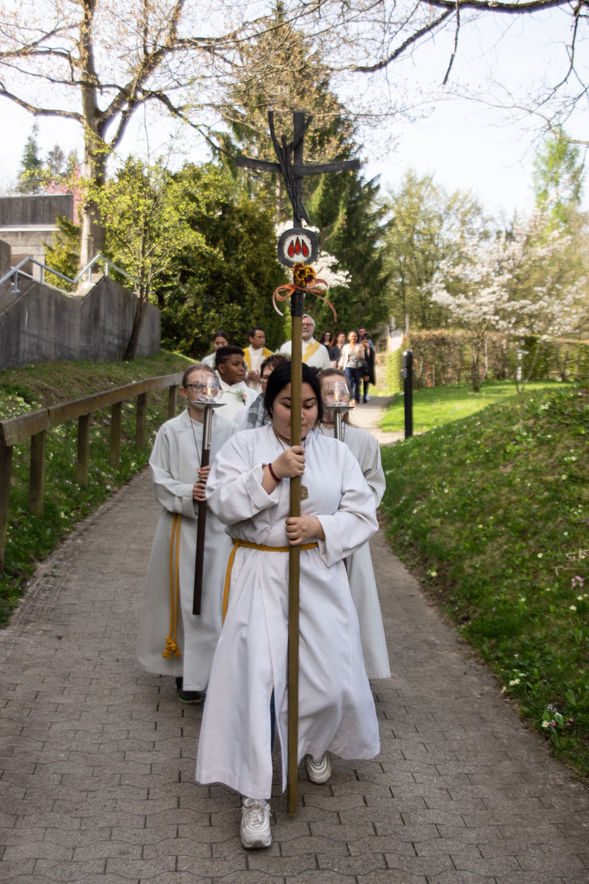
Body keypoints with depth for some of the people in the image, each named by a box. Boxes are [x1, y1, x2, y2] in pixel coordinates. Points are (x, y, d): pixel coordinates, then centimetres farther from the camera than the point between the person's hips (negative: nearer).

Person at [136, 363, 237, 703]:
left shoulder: (230, 430, 4)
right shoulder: (170, 431, 2)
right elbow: (160, 481, 0)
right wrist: (187, 493, -18)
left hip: (220, 525, 0)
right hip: (181, 523, 0)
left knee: (217, 596, -2)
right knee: (184, 596, 4)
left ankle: (216, 672, 9)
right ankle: (185, 672, 18)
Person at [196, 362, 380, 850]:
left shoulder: (336, 452, 7)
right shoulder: (244, 445, 2)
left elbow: (363, 515, 5)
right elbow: (223, 501, -10)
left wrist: (321, 526, -13)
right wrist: (273, 472, -19)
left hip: (319, 575, 2)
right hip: (259, 575, -2)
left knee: (329, 674, 6)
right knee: (255, 677, -10)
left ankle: (314, 743, 42)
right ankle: (254, 796, 0)